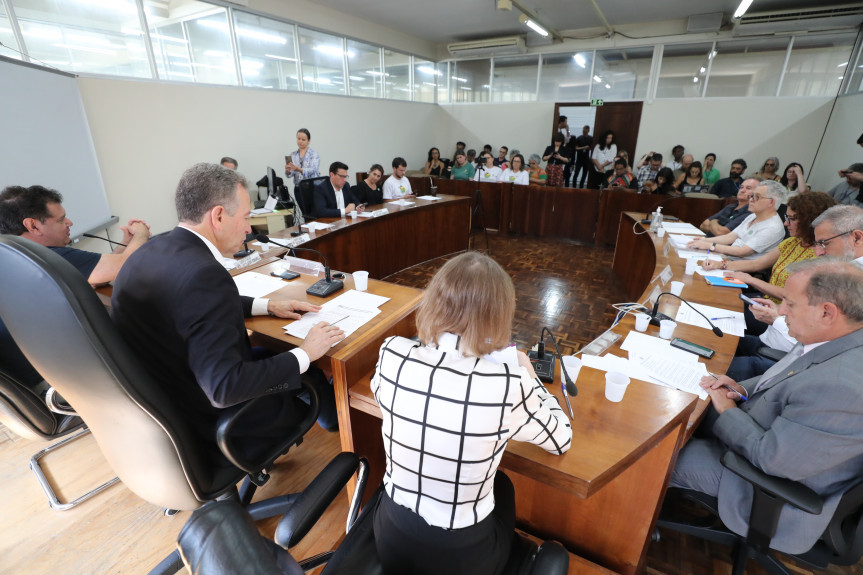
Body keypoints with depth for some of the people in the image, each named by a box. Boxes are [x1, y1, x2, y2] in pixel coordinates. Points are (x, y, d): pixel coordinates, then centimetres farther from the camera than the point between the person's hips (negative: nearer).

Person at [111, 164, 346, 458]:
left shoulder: (149, 252, -4)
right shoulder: (203, 274, -33)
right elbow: (225, 388, -34)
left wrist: (266, 305, 7)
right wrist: (304, 354, -24)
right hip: (208, 425, -8)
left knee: (271, 352, 23)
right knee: (317, 375, 9)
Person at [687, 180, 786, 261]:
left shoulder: (773, 228, -13)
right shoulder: (752, 216, 16)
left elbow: (742, 252, -20)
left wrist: (709, 246, -20)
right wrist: (704, 241, -5)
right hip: (726, 258, 8)